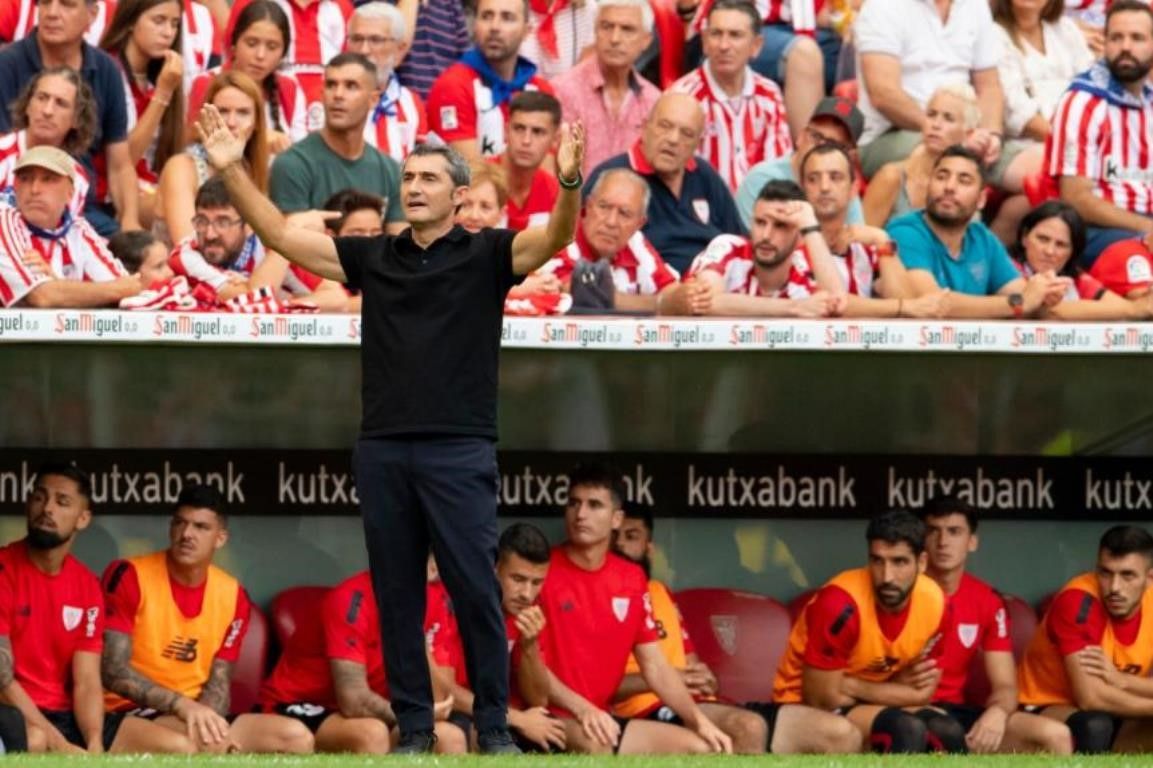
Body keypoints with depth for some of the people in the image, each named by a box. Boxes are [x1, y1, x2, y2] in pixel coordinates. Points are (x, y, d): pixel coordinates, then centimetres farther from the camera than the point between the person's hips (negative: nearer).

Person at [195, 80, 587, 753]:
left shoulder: (486, 255, 1)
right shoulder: (373, 257, 12)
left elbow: (556, 237, -16)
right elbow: (280, 234, 10)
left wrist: (570, 181, -36)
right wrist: (232, 170, -1)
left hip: (460, 452, -4)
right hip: (382, 451, 4)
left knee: (475, 592, -2)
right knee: (397, 597, 6)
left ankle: (494, 726, 6)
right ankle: (414, 726, 12)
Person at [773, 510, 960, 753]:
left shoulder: (934, 604, -9)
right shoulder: (840, 605, -28)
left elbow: (919, 692, 1)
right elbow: (822, 699, -23)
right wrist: (899, 688, -15)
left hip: (873, 706, 7)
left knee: (949, 733, -17)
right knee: (907, 730, -30)